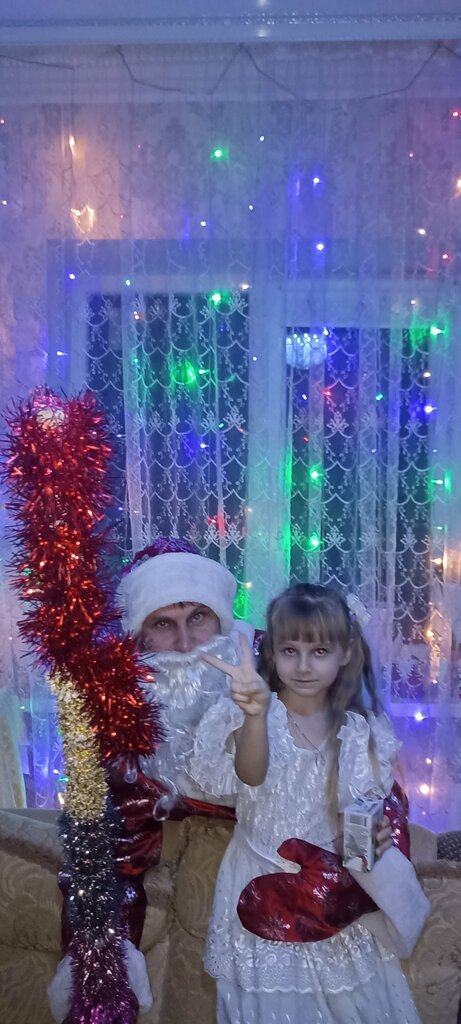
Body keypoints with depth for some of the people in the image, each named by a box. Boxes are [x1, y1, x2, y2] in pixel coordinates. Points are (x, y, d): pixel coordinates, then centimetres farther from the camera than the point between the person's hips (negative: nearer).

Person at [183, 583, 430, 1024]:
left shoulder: (359, 731, -4)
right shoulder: (253, 717, -14)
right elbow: (250, 776, -32)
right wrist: (256, 714, -51)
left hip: (334, 885, 2)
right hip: (263, 884, -2)